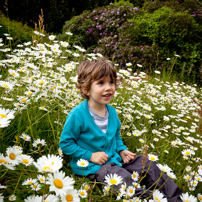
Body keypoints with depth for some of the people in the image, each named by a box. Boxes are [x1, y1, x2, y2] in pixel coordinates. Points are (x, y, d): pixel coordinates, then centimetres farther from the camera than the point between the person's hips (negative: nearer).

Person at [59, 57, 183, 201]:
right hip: (91, 166, -7)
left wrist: (122, 150, 1)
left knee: (148, 164, 2)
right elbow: (65, 143, -16)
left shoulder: (112, 111, 2)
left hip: (114, 158, 7)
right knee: (124, 178, -31)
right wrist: (90, 155, -20)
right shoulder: (78, 115, -22)